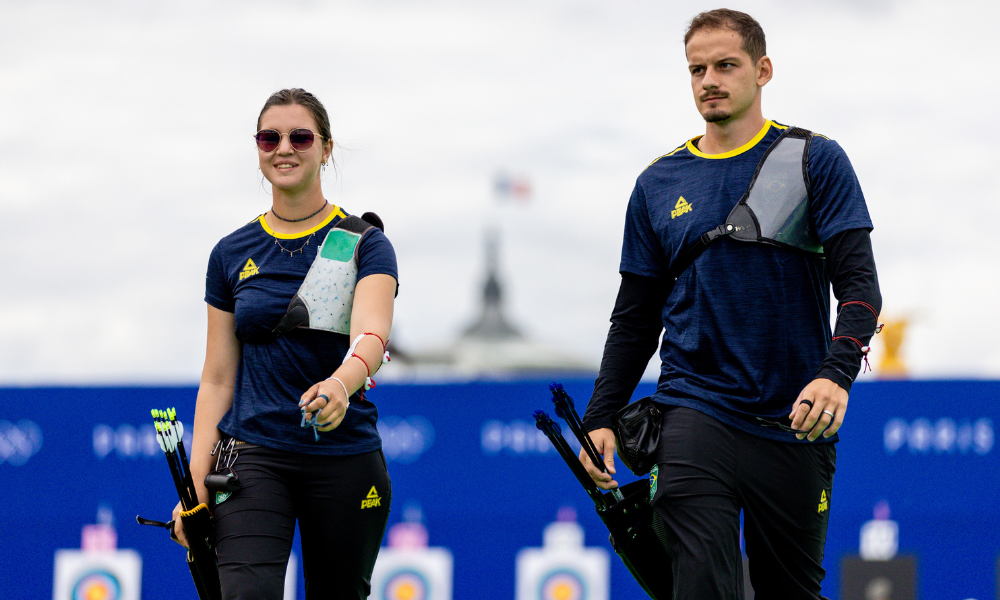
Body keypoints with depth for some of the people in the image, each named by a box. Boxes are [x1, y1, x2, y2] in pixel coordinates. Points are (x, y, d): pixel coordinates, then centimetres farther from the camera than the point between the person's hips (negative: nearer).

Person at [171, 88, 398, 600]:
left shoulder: (364, 243, 0)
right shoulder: (231, 254, 9)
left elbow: (371, 334, -19)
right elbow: (218, 378, 10)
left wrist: (341, 384, -42)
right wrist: (197, 480, -1)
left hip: (346, 457, -1)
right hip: (253, 458, 1)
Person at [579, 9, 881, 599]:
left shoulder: (815, 161, 3)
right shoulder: (660, 184, 11)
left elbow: (859, 284, -5)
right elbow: (635, 319, 16)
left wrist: (836, 374, -23)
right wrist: (601, 418, 6)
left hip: (796, 426, -1)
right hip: (695, 413, 1)